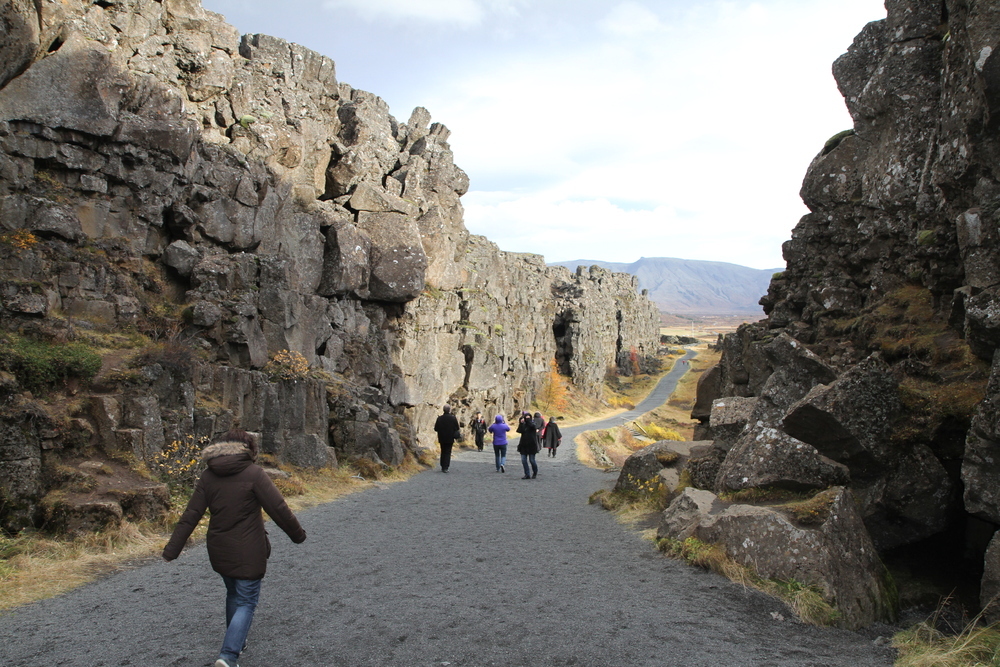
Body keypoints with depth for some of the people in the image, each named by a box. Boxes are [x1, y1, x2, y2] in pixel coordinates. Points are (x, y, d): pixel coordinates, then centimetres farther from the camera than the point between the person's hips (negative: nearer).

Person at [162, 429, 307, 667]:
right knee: (246, 602, 4)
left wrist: (172, 549, 3)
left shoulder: (208, 476, 1)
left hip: (219, 551, 6)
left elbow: (190, 515, 0)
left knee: (233, 595, 24)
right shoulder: (253, 473, -14)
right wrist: (297, 534, -2)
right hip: (248, 553, -6)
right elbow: (278, 508, -14)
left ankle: (236, 642, 38)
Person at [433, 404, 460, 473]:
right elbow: (457, 428, -5)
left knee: (443, 452, 17)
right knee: (448, 453, 5)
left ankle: (443, 467, 20)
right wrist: (457, 421, 10)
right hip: (450, 439, -2)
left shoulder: (439, 418, -8)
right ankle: (445, 468, -3)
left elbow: (436, 429, -6)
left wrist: (435, 425, 14)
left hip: (442, 438, 2)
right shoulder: (453, 418, -11)